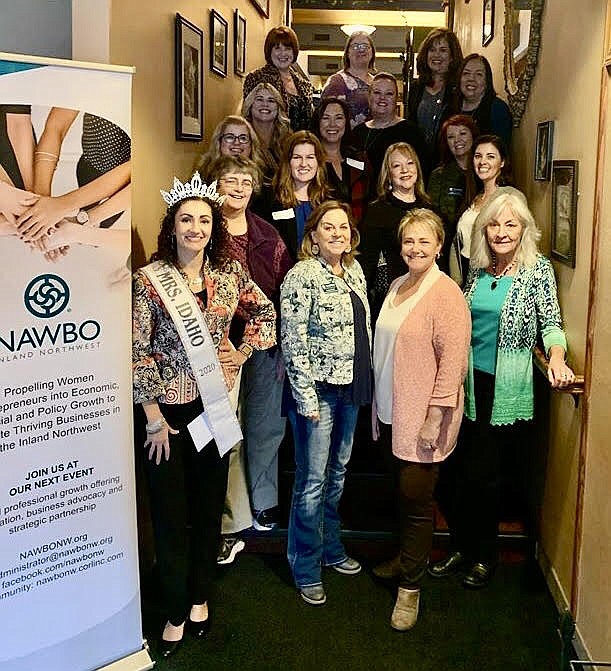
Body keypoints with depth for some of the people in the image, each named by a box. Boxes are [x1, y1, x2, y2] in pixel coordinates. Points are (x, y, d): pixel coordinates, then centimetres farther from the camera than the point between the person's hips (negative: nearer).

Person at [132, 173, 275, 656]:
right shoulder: (149, 280, -11)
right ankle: (176, 613, 21)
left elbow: (265, 313, 16)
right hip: (169, 408, -4)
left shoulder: (229, 273, 0)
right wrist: (154, 418, -10)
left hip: (216, 404, 4)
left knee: (210, 507, 15)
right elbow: (137, 352, -11)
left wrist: (242, 352, 2)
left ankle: (200, 597, 34)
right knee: (170, 513, 5)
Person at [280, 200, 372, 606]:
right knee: (313, 480, 1)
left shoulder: (355, 271, 9)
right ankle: (306, 568, 15)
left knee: (338, 473, 19)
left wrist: (366, 381, 14)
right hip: (317, 390, -7)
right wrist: (306, 397, -18)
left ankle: (332, 548, 35)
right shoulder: (302, 276, -13)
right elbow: (294, 342, -16)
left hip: (351, 388, 8)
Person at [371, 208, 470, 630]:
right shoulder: (397, 287, 10)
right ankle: (407, 558, 36)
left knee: (416, 497, -1)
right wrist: (381, 404, 16)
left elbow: (452, 360, -18)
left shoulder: (446, 294, -14)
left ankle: (410, 587, 11)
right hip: (392, 410, 7)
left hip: (425, 416, -7)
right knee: (403, 491, 18)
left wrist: (435, 417, -20)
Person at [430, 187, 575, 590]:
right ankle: (462, 548, 28)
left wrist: (557, 358, -29)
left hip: (508, 390, -5)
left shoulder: (538, 269, -6)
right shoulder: (478, 268, 8)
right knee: (452, 473, 7)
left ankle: (484, 556, 25)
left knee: (483, 476, 3)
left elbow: (551, 321, -10)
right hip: (470, 383, 5)